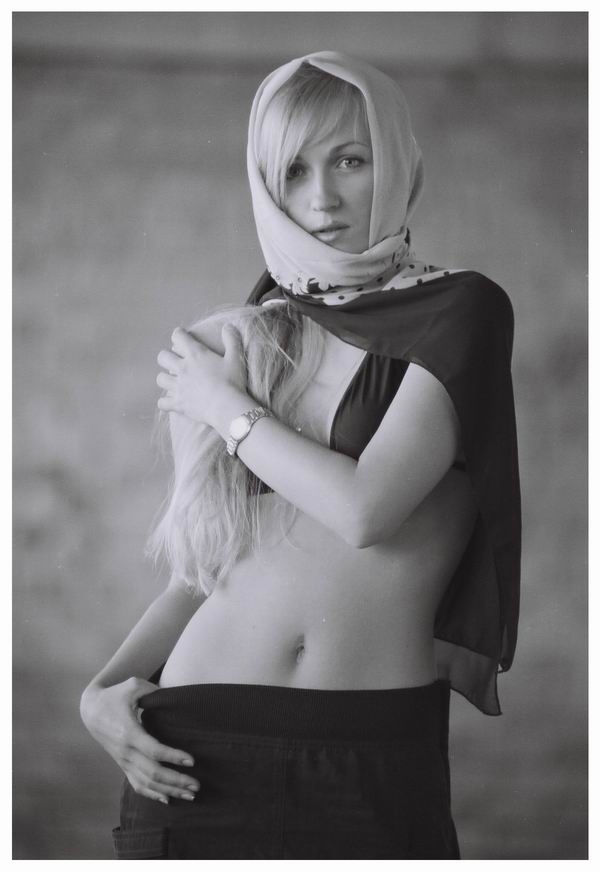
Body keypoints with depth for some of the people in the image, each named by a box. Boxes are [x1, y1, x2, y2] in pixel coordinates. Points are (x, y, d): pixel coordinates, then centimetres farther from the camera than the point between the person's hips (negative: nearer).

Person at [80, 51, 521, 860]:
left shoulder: (462, 309, -3)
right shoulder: (236, 340, 8)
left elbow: (364, 510, -15)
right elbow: (206, 571, 13)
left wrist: (223, 408, -3)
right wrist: (105, 686, -1)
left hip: (379, 758, -3)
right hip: (203, 748, 3)